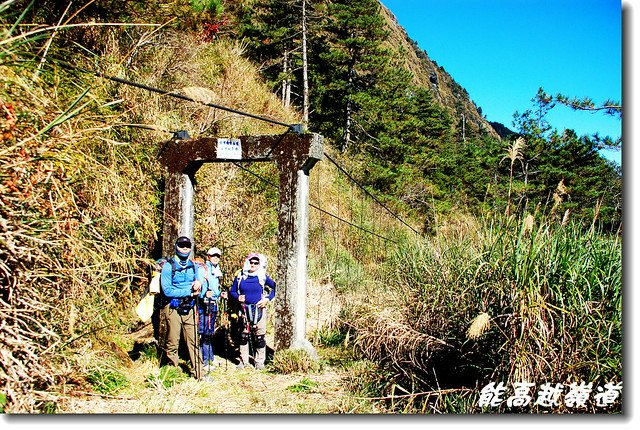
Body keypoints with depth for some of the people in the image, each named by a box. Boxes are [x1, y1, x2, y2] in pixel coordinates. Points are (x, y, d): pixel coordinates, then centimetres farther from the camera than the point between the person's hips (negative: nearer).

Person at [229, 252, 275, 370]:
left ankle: (259, 361, 14)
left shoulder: (262, 276, -1)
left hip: (259, 309, -2)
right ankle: (244, 361, 19)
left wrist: (267, 299, -5)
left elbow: (275, 287, 6)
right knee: (244, 336, 7)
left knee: (260, 336, 2)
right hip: (244, 310, 2)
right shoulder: (240, 276, 4)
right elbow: (232, 291, 11)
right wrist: (238, 297, -9)